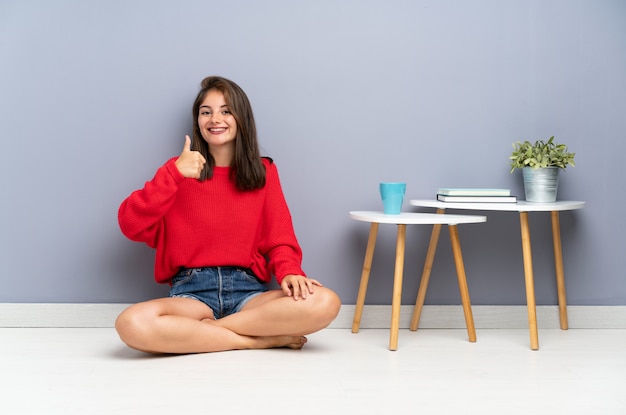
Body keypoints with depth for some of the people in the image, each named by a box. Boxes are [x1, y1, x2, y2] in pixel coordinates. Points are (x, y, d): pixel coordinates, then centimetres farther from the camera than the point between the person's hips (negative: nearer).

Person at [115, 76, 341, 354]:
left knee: (325, 303, -28)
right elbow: (131, 226, -4)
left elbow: (279, 237, 6)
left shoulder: (264, 172, 11)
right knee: (131, 324, -35)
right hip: (192, 290, -1)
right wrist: (172, 174, -14)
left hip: (247, 289, 1)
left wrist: (290, 272, -16)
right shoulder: (181, 170, 7)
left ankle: (205, 329, -17)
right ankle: (261, 339, -21)